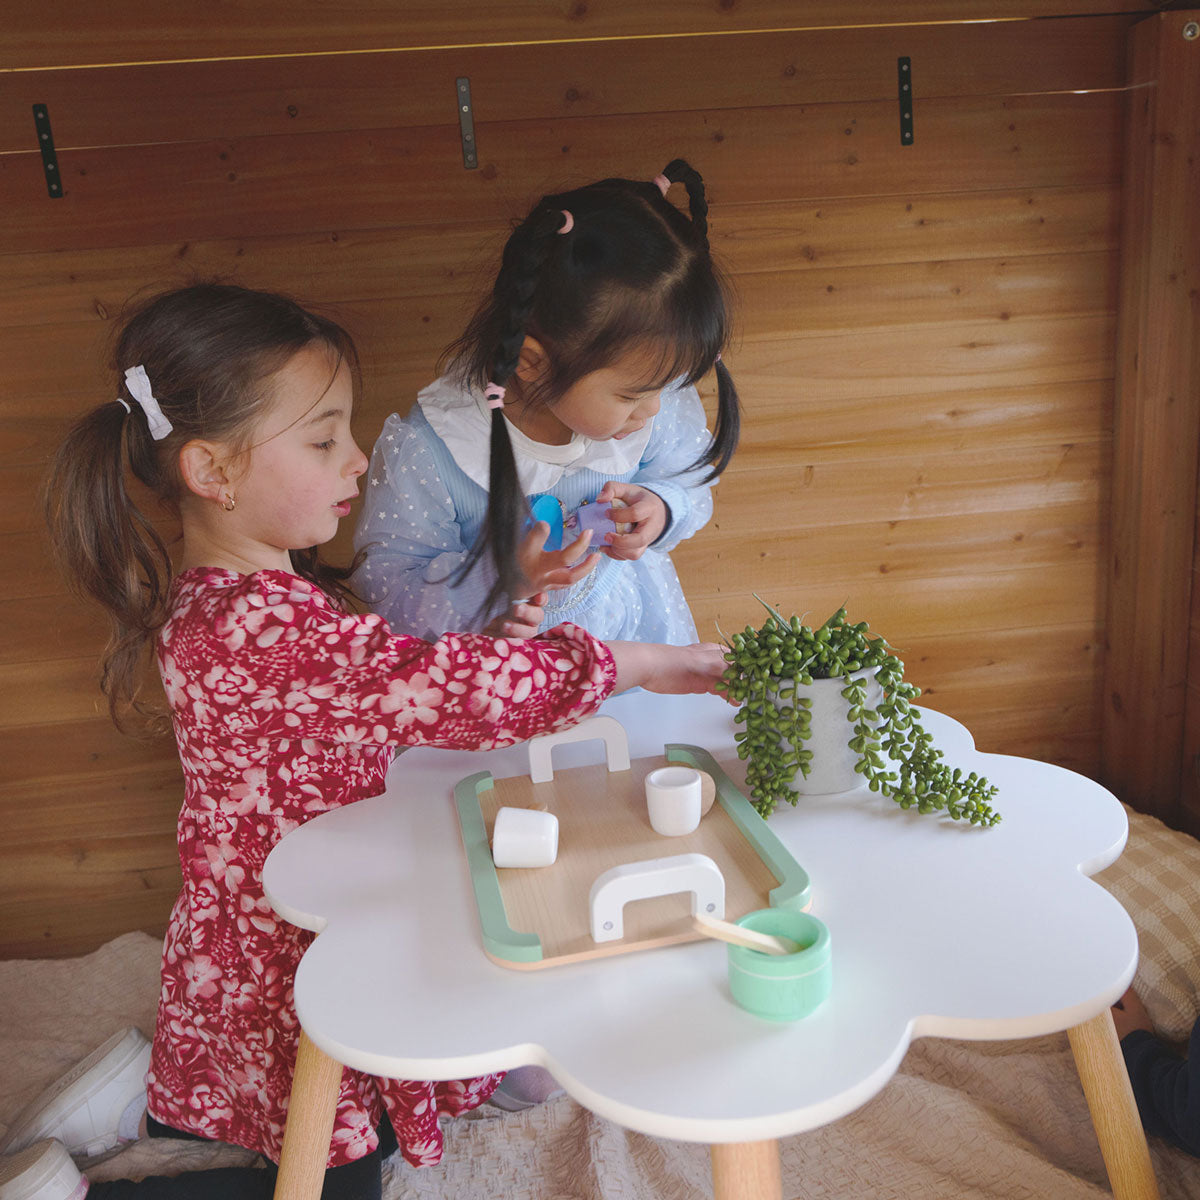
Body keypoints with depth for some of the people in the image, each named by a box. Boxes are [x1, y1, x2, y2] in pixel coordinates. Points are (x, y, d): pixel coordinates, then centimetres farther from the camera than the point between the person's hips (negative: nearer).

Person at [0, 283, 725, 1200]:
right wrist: (640, 662, -27)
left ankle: (148, 1095, 27)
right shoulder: (257, 628, -34)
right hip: (281, 978, -9)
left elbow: (387, 694, 6)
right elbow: (448, 688, -38)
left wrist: (483, 650, -11)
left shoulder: (260, 592, -1)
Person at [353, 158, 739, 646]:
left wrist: (661, 508, -18)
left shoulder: (655, 402, -15)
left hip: (632, 619, 0)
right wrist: (501, 578, -32)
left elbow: (690, 480, 4)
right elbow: (384, 583, -18)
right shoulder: (425, 452, -26)